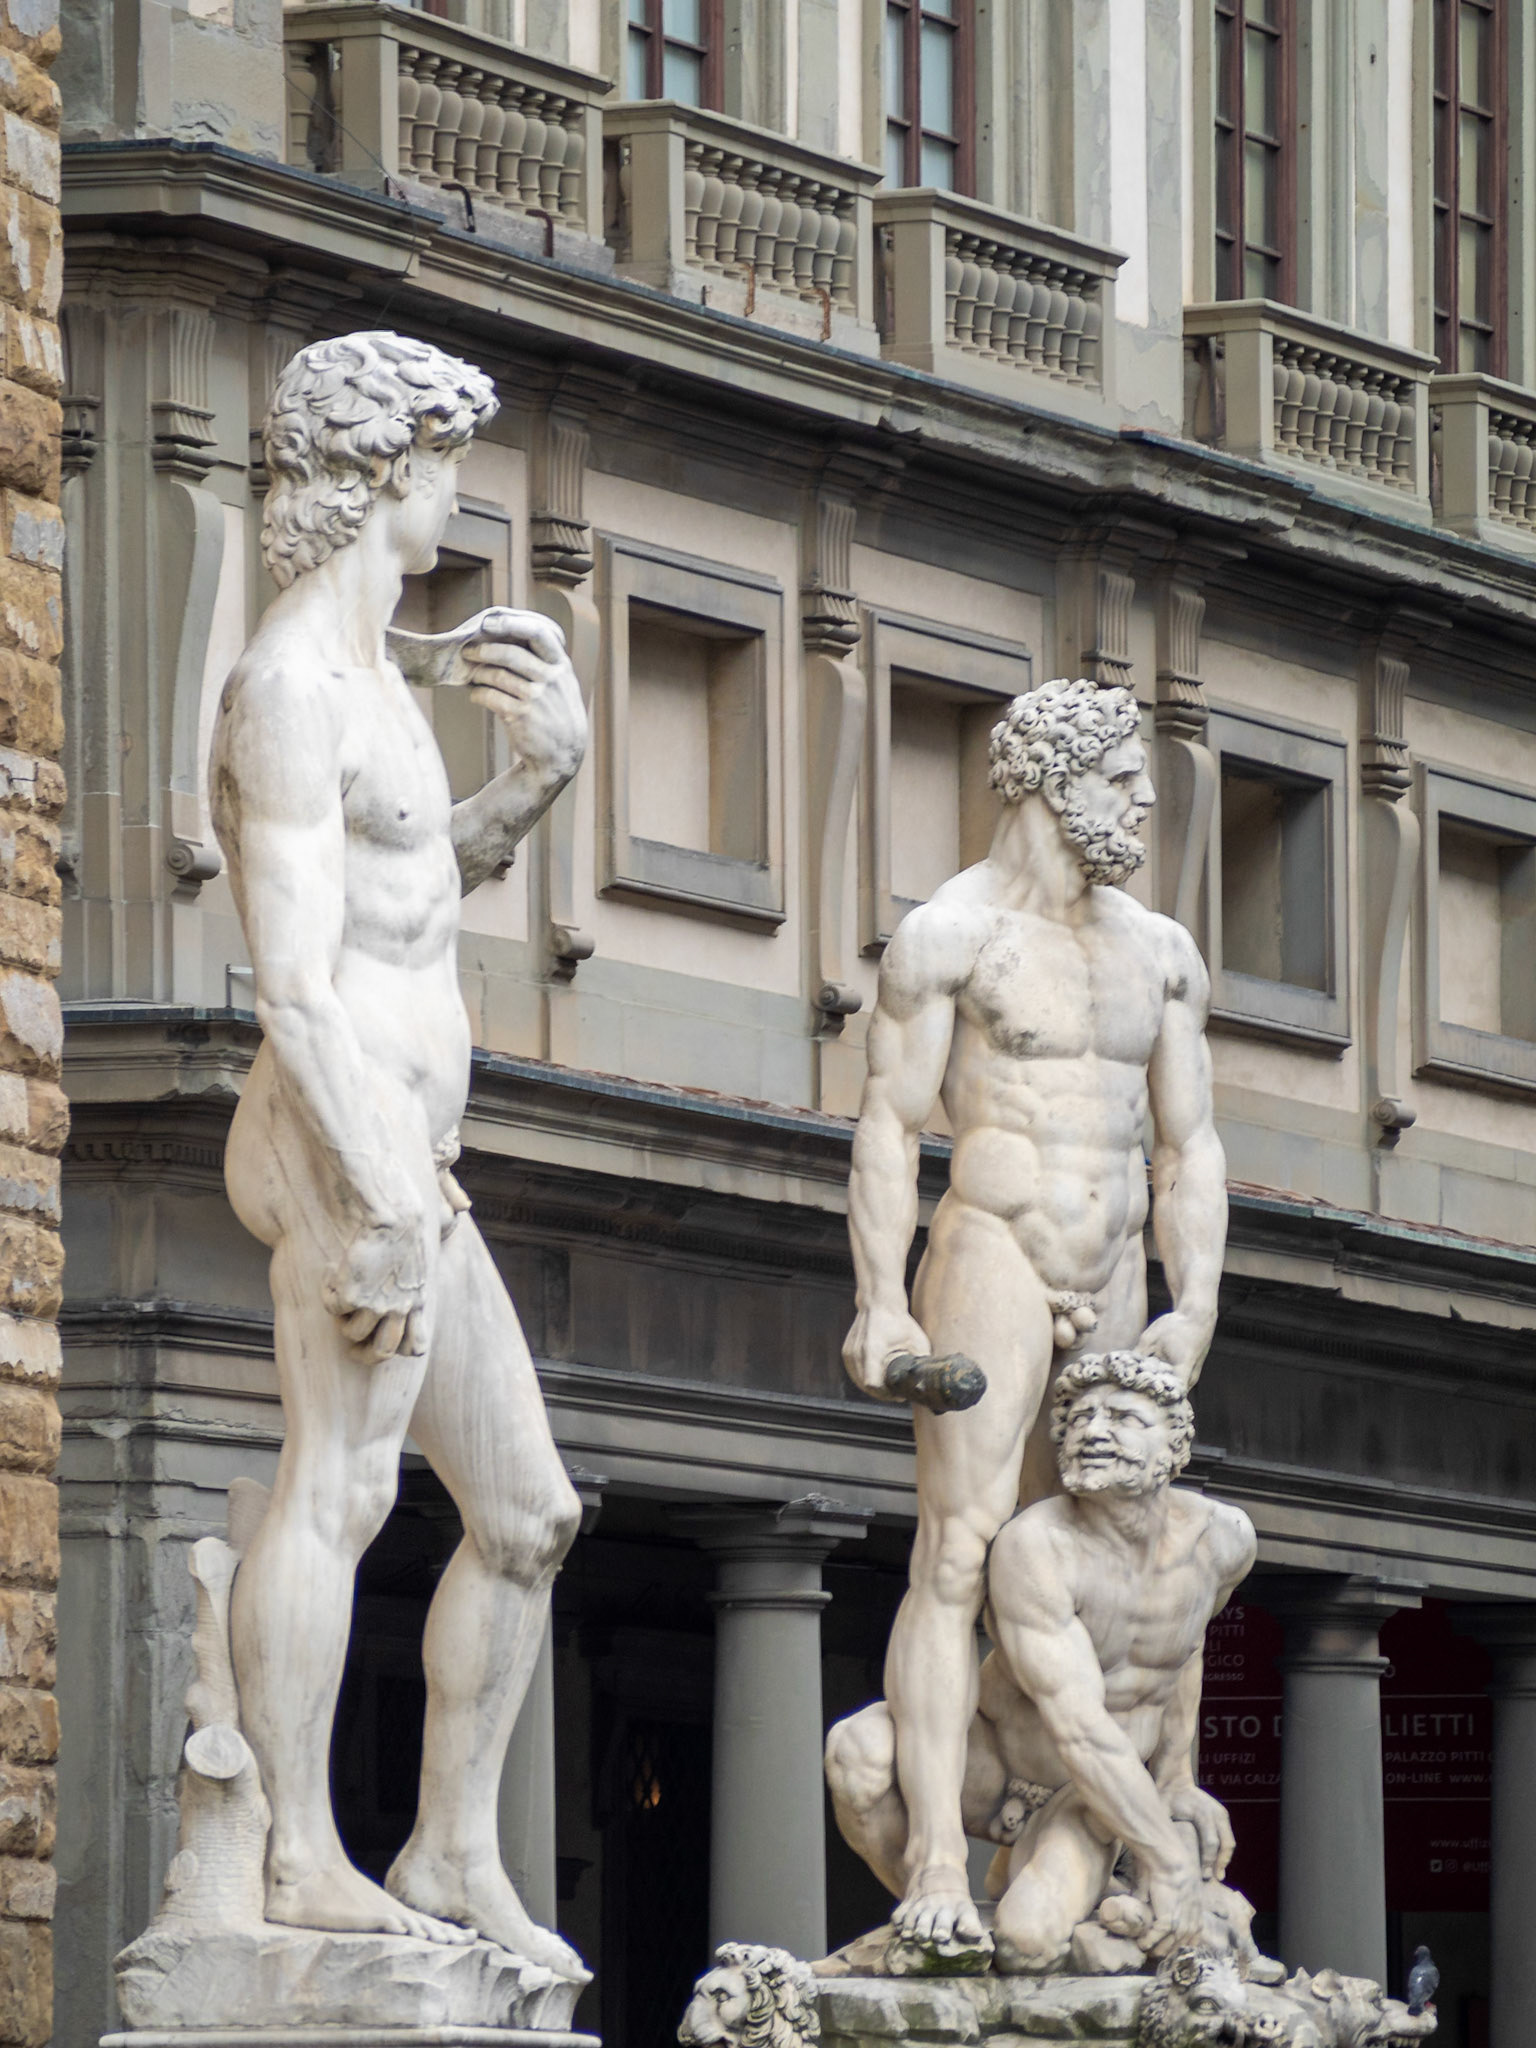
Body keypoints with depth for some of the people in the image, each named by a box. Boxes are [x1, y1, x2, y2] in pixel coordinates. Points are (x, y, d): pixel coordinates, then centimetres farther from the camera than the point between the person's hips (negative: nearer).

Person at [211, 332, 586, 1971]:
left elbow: (432, 876, 36)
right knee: (339, 1479, -19)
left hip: (403, 1158, 11)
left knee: (525, 1515, 12)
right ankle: (300, 1856, -26)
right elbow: (295, 985, -18)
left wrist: (539, 778, 18)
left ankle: (453, 1854, 15)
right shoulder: (293, 689, -10)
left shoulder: (363, 670, 20)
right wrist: (387, 1200, -24)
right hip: (348, 1137, -11)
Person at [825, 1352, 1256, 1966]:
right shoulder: (1033, 1547, -31)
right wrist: (1168, 1862, -35)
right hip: (992, 1765, -2)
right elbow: (1076, 1725, -34)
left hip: (1086, 1801, 2)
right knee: (859, 1749, -37)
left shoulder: (1224, 1537, -14)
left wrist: (1174, 1780, 9)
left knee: (1028, 1944, -31)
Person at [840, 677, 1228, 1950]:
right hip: (992, 1260, -6)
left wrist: (1193, 1308, -1)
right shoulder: (950, 934, -4)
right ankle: (938, 1869, -21)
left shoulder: (1160, 952, 14)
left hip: (1113, 1287, 6)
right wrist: (882, 1304, -17)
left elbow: (1189, 1147, 12)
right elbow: (891, 1125, -8)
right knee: (960, 1559, -13)